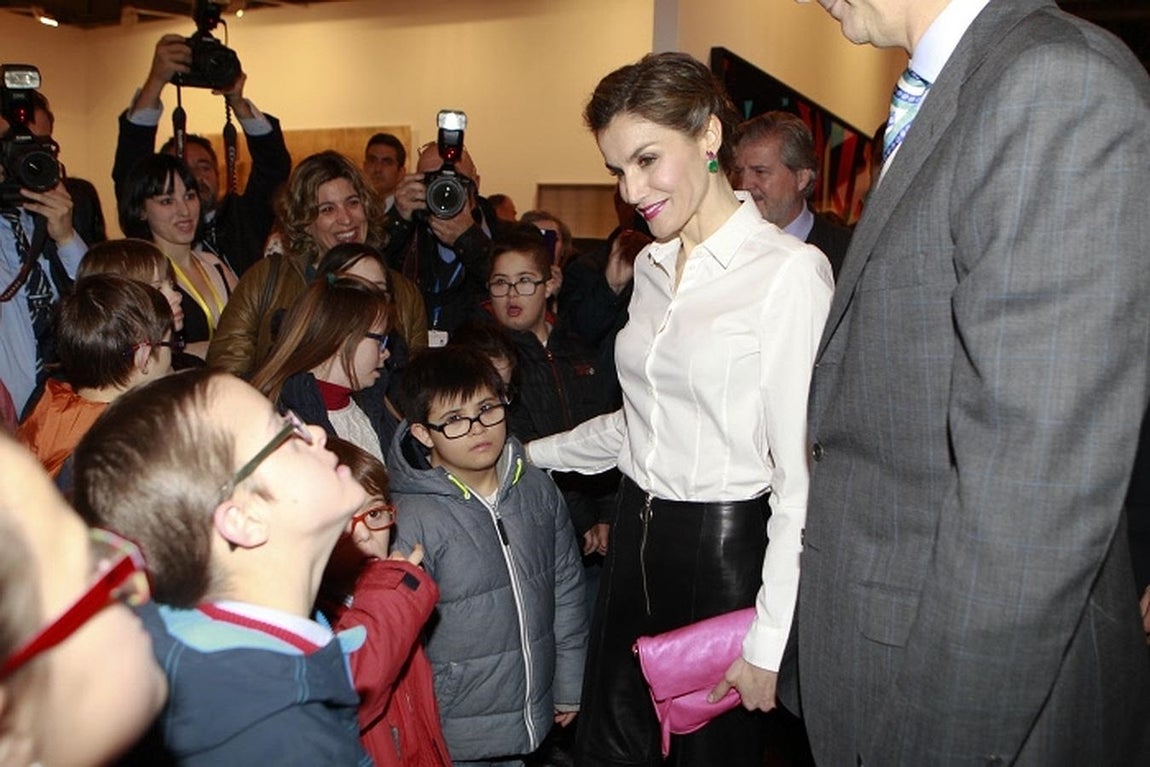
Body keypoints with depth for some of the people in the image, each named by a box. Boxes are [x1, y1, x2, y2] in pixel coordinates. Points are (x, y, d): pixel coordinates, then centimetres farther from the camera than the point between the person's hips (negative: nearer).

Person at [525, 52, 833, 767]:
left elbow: (801, 474, -16)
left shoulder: (790, 271, -15)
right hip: (636, 536, 7)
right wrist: (526, 455, 20)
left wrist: (768, 641, -15)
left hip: (726, 546, -6)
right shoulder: (653, 266, 9)